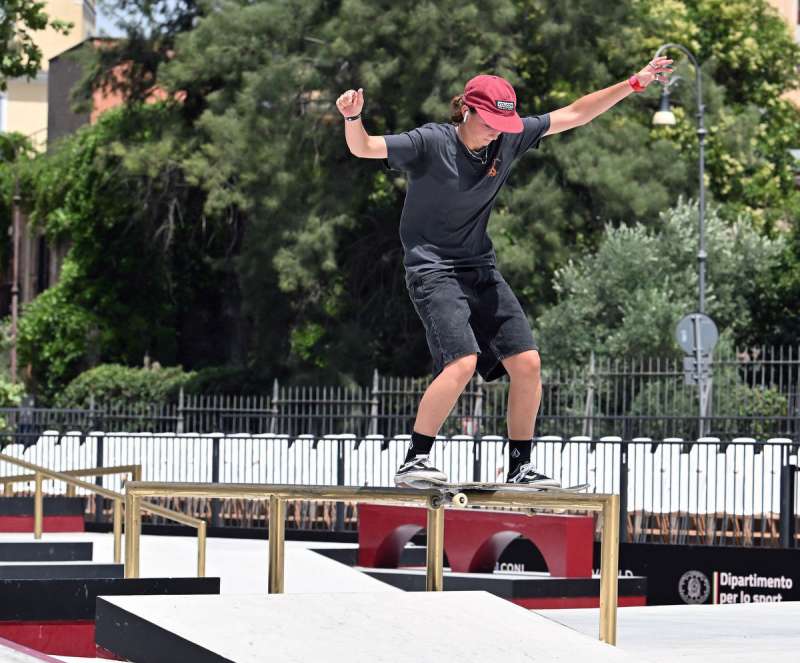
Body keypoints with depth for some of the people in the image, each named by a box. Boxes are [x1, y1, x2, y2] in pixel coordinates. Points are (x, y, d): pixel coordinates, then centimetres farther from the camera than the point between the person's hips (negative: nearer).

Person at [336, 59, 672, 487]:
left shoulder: (510, 138, 0)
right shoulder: (430, 143, -15)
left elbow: (574, 115, 7)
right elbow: (363, 148, -22)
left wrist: (634, 84, 5)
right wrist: (353, 117, -43)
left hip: (481, 270, 7)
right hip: (433, 270, -7)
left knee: (526, 363, -1)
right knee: (463, 361, -25)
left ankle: (519, 468, 12)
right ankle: (414, 461, -15)